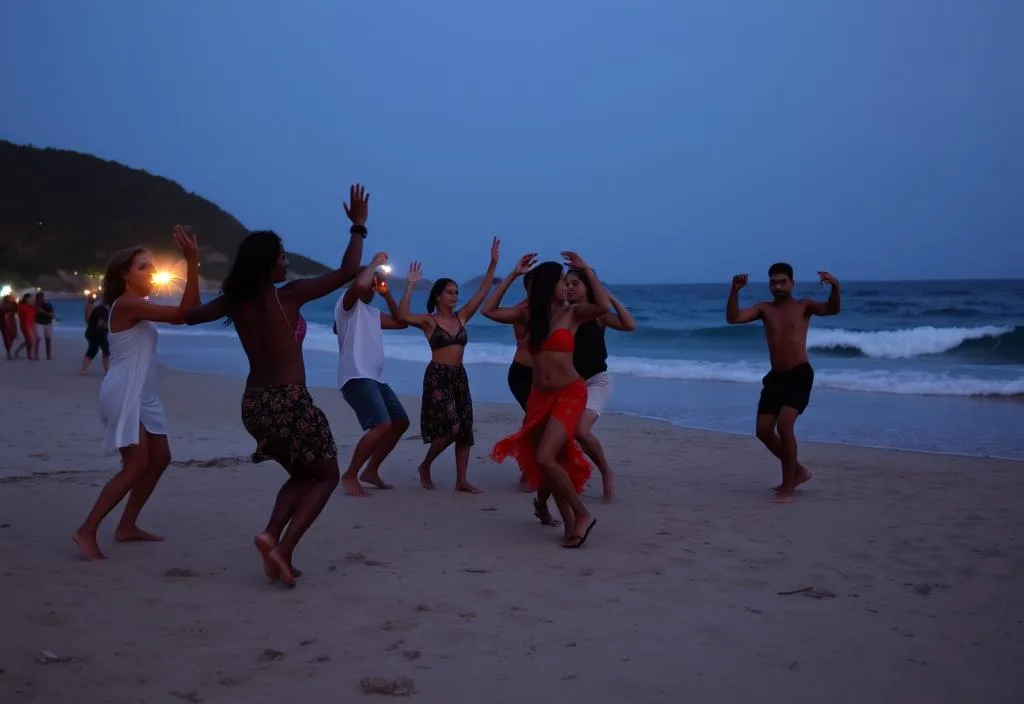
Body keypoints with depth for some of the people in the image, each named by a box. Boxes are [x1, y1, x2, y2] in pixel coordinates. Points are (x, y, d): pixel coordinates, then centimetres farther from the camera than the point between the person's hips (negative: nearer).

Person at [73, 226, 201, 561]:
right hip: (123, 395, -10)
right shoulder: (126, 303, -15)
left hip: (143, 396, 10)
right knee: (136, 465, -12)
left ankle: (126, 526, 19)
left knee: (159, 460, 11)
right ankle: (87, 531, -7)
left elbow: (190, 311, 11)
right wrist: (192, 262, -26)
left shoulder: (140, 306, 15)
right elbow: (182, 313, -23)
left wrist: (193, 263, 4)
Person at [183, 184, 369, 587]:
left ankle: (272, 536, 2)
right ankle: (283, 547, -7)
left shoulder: (234, 299, 2)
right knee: (326, 476, 12)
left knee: (301, 475, 25)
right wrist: (358, 226, 4)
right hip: (289, 402, -7)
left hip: (254, 403, 7)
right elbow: (347, 273, -6)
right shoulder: (289, 295, -12)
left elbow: (190, 315, 18)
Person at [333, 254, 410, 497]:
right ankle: (350, 476, -9)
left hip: (375, 379, 10)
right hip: (356, 377, -10)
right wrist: (375, 263, -9)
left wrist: (387, 294, 22)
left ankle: (371, 471, 21)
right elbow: (359, 285, -24)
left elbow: (401, 322, 29)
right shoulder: (348, 303, -2)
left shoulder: (372, 312, 24)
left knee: (400, 423, 13)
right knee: (382, 425, -23)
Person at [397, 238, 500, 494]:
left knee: (464, 429, 3)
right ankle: (425, 466, 11)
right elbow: (402, 316, -22)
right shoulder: (429, 321, -5)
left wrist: (493, 264, -1)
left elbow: (482, 293, 6)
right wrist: (411, 285, -25)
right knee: (450, 428, -14)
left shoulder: (461, 317, 9)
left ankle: (461, 480, 9)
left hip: (459, 376, 6)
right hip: (437, 376, -6)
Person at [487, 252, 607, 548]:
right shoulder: (529, 314, 7)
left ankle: (582, 515, -6)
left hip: (569, 394, -5)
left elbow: (604, 306, -21)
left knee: (544, 459, -19)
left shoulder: (573, 313, -3)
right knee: (548, 461, 7)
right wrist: (513, 274, 4)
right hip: (539, 396, 5)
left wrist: (586, 269, -13)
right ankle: (570, 522, 24)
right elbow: (490, 311, 4)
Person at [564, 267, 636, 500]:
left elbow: (630, 325, -18)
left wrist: (612, 298, -15)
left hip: (597, 381, -4)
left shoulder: (597, 314, -4)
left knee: (581, 430, -24)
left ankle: (606, 472, -1)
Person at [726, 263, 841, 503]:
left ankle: (788, 487, -8)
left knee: (785, 426, -20)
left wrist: (835, 286, -37)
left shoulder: (803, 306, -1)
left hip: (799, 375, -5)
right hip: (775, 376, 5)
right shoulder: (764, 309, 8)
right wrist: (735, 290, -20)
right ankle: (797, 470, 28)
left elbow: (832, 310, -18)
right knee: (764, 431, 6)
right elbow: (733, 318, -5)